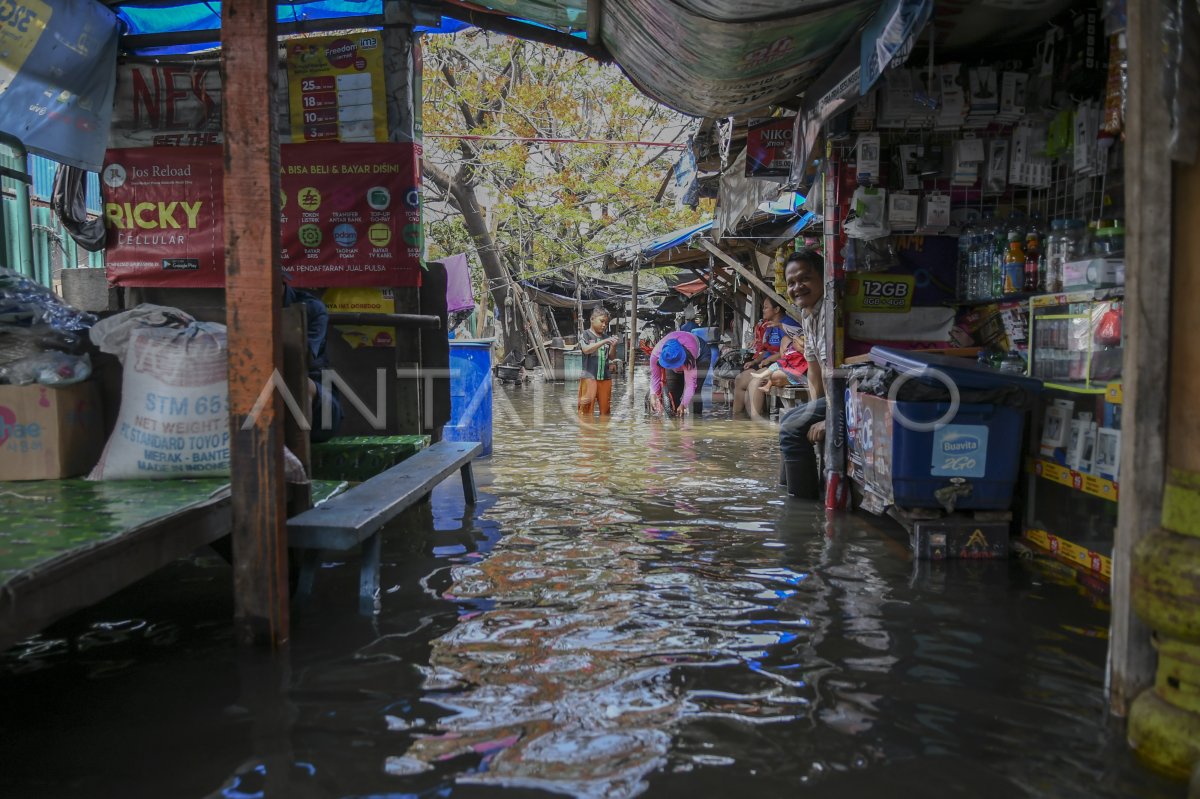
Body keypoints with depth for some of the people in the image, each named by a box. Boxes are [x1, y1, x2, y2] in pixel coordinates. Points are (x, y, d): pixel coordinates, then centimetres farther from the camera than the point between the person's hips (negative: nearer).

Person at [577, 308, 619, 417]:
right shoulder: (585, 335, 2)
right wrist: (604, 342, -22)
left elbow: (611, 357, 12)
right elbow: (586, 350, -15)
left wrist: (613, 345, -8)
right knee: (587, 407, -7)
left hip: (605, 377, 4)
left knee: (605, 408, 8)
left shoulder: (606, 337, 12)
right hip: (589, 376, -4)